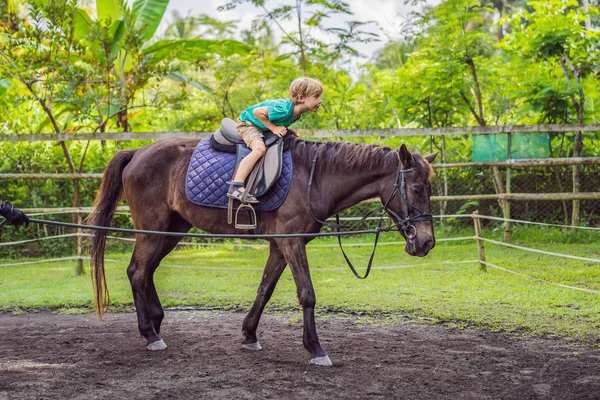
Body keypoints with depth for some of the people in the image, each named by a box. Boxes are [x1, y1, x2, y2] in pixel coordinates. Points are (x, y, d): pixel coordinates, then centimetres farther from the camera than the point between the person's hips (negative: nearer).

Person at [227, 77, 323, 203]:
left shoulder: (297, 113, -7)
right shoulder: (284, 109, -35)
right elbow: (257, 112, -30)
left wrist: (286, 130, -7)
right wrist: (273, 128, -27)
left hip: (263, 129, 10)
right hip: (247, 123, -10)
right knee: (259, 148, -33)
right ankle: (236, 187, -40)